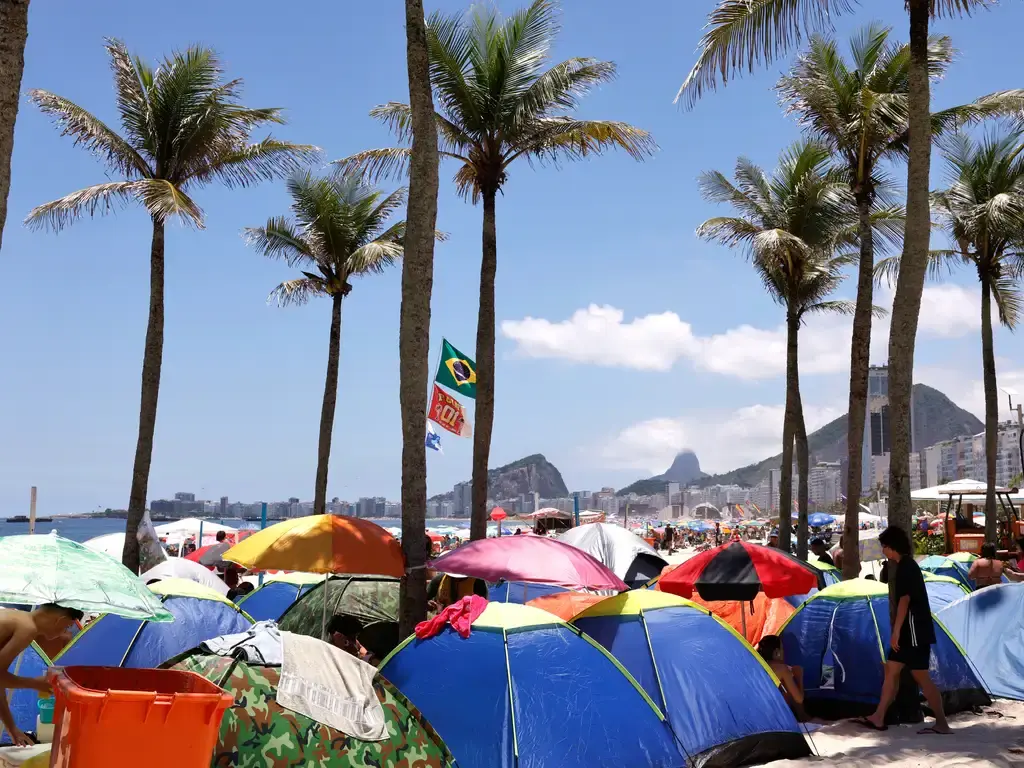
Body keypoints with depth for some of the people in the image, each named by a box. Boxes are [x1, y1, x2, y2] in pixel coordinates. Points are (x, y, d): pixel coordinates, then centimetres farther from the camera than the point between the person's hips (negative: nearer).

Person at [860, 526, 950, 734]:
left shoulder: (905, 567, -15)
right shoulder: (906, 566, 16)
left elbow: (904, 600, -21)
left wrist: (896, 631, -21)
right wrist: (898, 631, 24)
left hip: (914, 631, -10)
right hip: (909, 631, 10)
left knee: (921, 677, -6)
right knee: (891, 670, 9)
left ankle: (941, 723, -1)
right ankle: (878, 718, 11)